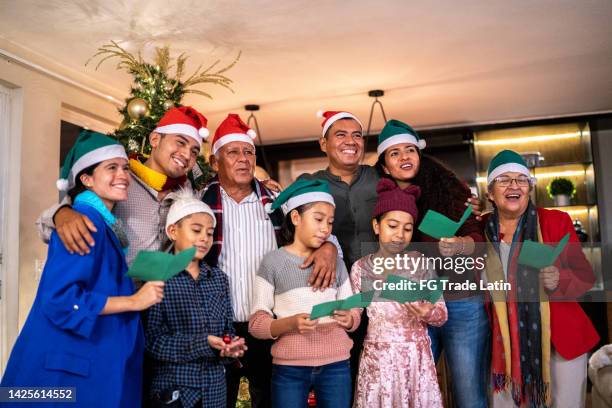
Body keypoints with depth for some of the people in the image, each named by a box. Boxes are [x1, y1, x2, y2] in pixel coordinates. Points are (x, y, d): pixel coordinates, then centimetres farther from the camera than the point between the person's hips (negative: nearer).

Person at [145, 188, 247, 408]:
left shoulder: (219, 278, 7)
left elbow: (228, 328, 8)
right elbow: (153, 340, -15)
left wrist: (229, 345, -13)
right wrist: (203, 344, -22)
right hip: (174, 390, -5)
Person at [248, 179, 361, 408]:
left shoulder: (335, 262, 9)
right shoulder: (273, 262, -4)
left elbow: (354, 312, 8)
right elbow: (256, 322, -6)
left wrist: (349, 319, -13)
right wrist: (290, 323, -23)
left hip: (336, 365, 3)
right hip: (289, 368, -3)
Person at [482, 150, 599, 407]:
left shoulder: (557, 222, -6)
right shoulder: (482, 228, -1)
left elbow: (586, 277, -4)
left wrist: (559, 280, -26)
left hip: (560, 342, -1)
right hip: (506, 345, 2)